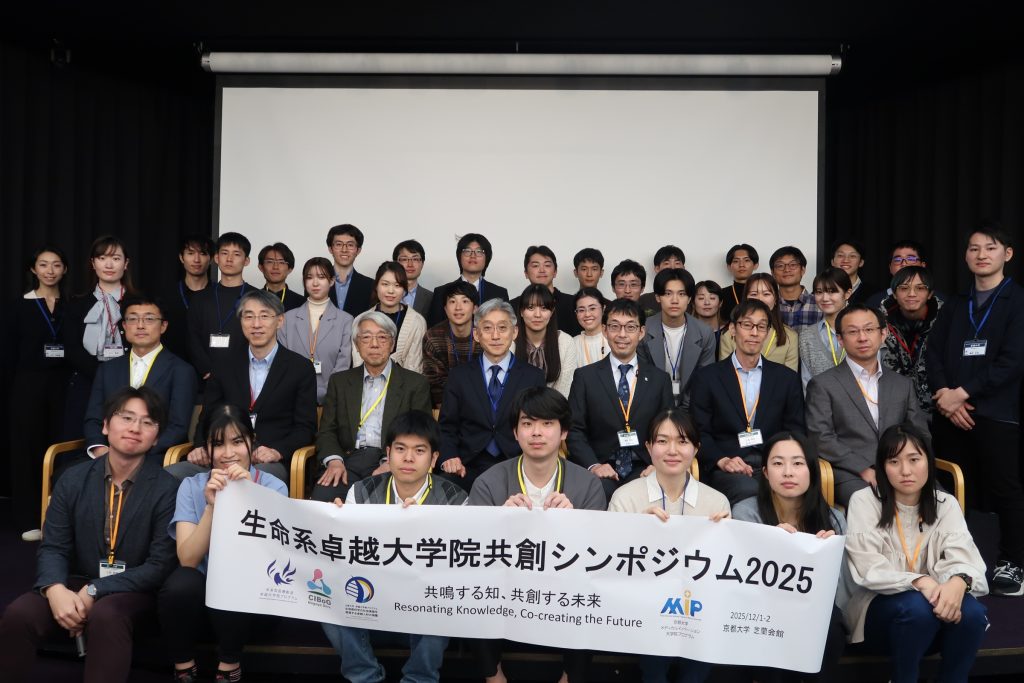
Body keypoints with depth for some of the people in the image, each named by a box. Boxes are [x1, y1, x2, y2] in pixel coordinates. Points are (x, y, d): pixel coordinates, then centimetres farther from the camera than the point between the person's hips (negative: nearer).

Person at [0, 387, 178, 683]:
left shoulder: (167, 488, -10)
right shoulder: (73, 480, 4)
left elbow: (161, 564, -13)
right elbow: (53, 547, 1)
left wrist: (94, 591, -20)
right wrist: (56, 589, -22)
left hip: (133, 590, -4)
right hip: (75, 583, 4)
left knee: (105, 616, -35)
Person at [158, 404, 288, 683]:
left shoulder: (272, 487, -4)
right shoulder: (191, 486, 0)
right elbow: (188, 559, -12)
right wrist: (211, 506, -26)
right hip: (201, 591, 2)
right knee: (178, 586, -31)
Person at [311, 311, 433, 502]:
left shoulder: (416, 383, 9)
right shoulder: (339, 381, 18)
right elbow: (326, 431, 13)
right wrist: (334, 460, -9)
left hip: (392, 463, -2)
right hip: (348, 459, 2)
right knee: (321, 498, -29)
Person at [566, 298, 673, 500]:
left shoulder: (660, 379, 12)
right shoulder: (585, 377, 7)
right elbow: (574, 430, 3)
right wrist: (593, 465, -13)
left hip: (643, 470, 1)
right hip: (600, 471, -1)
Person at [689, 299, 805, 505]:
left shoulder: (787, 378, 17)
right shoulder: (707, 377, 11)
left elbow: (795, 432, 14)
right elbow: (699, 432, 6)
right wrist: (722, 460, -13)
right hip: (726, 471, -2)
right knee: (749, 491, -36)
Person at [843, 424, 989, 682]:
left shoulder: (946, 504, 4)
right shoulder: (864, 501, -7)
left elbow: (963, 557, -10)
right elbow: (869, 570, -15)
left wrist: (959, 581, -34)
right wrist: (920, 582, -30)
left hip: (932, 603, 3)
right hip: (880, 607, -3)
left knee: (971, 612, -28)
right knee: (917, 607, -34)